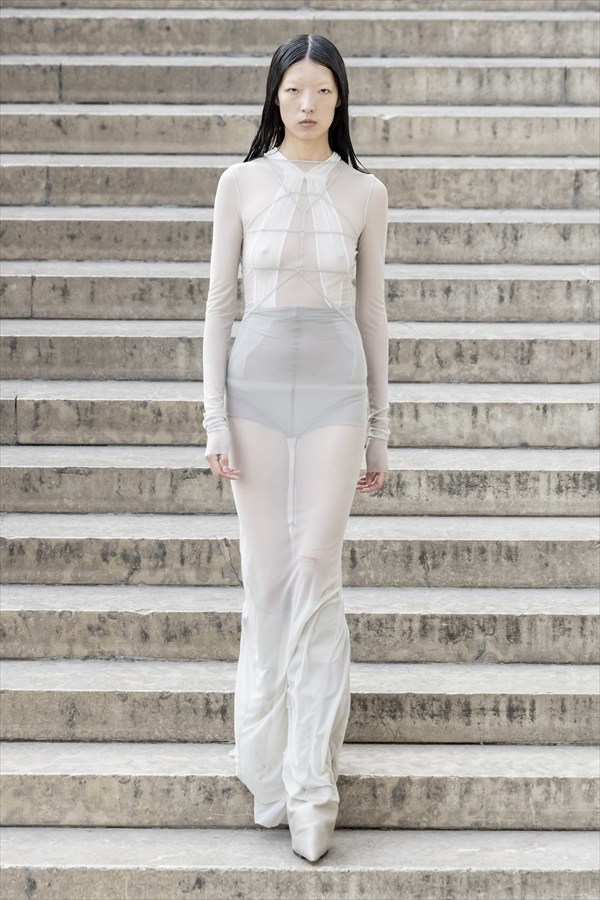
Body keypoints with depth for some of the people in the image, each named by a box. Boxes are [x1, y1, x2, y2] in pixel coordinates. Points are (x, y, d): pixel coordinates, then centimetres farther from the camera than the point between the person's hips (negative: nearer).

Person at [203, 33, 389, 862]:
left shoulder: (365, 192, 6)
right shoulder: (241, 183, 4)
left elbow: (372, 313, 9)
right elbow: (219, 304, 4)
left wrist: (379, 429, 9)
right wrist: (215, 418, -3)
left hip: (336, 389, 0)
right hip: (258, 382, 1)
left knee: (316, 576, -7)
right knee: (266, 580, 3)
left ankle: (311, 786, -2)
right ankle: (269, 766, 17)